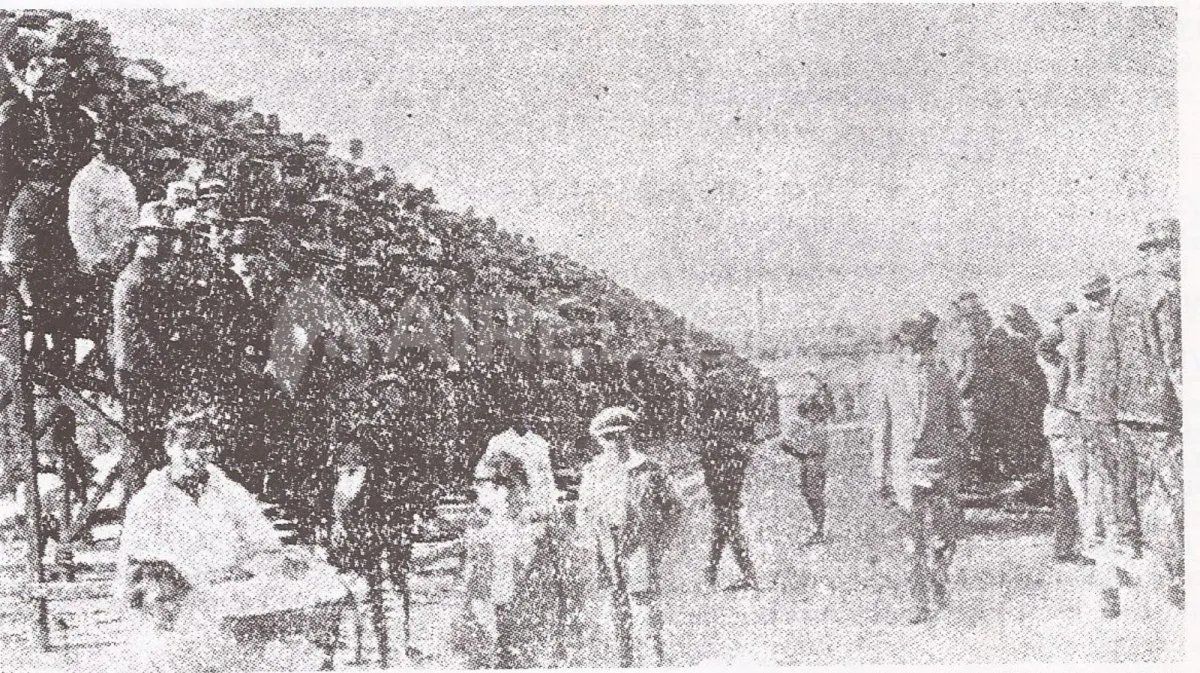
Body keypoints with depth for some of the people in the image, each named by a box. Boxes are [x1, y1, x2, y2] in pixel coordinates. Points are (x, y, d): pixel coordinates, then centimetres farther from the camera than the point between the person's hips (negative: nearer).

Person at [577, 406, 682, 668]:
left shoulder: (649, 470, -2)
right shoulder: (592, 472, 8)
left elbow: (673, 508, 5)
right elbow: (584, 514, 18)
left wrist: (658, 543, -2)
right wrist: (594, 545, 7)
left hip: (641, 549, -3)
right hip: (609, 555, 4)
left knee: (645, 609, -10)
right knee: (619, 613, 9)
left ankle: (652, 664, -6)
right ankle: (626, 664, 17)